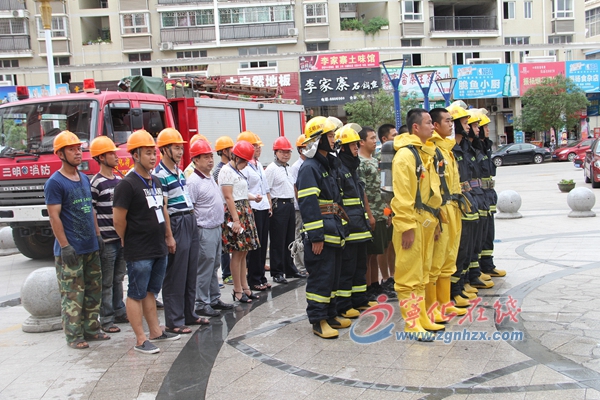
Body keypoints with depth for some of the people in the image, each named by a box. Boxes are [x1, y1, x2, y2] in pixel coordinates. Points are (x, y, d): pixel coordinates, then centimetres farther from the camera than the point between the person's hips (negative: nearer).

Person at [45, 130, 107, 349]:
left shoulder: (85, 179, 13)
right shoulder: (55, 183, -10)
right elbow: (54, 216, -14)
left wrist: (97, 234, 14)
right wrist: (65, 246, -18)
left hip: (91, 247, 8)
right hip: (71, 250, -8)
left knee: (94, 290, 13)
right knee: (72, 294, -1)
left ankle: (91, 329, 24)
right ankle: (74, 336, 8)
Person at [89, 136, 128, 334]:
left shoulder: (119, 180, 11)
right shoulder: (96, 183, -11)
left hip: (122, 237, 7)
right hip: (106, 240, -7)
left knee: (118, 278, 17)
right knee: (106, 282, 3)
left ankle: (120, 312, 27)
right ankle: (107, 320, 11)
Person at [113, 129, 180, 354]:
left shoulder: (156, 181, 11)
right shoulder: (127, 184, -14)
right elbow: (118, 219, -16)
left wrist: (166, 236, 15)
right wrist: (128, 241, -3)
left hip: (159, 249, 8)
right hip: (139, 253, -8)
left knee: (150, 292, 18)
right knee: (136, 295, 3)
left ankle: (155, 332, 28)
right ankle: (140, 340, 11)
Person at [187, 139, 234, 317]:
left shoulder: (211, 178, 14)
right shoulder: (193, 181, -15)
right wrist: (196, 232, -18)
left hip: (216, 228, 9)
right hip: (204, 231, -9)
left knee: (214, 266, 16)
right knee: (205, 268, -1)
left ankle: (214, 299, 26)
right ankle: (202, 304, 9)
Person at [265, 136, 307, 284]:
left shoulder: (288, 168, 16)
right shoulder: (271, 168, -9)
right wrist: (270, 208, -17)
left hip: (290, 205, 8)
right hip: (278, 206, -8)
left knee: (289, 240, 14)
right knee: (278, 241, -3)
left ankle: (290, 269, 24)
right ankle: (277, 273, 4)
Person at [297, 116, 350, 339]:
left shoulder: (329, 165, 17)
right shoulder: (309, 168, -13)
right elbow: (308, 205, -20)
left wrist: (339, 228, 20)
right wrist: (316, 236, -22)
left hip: (333, 232, 10)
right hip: (320, 234, -10)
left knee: (333, 274, 15)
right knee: (320, 276, -4)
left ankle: (330, 314, 26)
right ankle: (318, 320, 5)